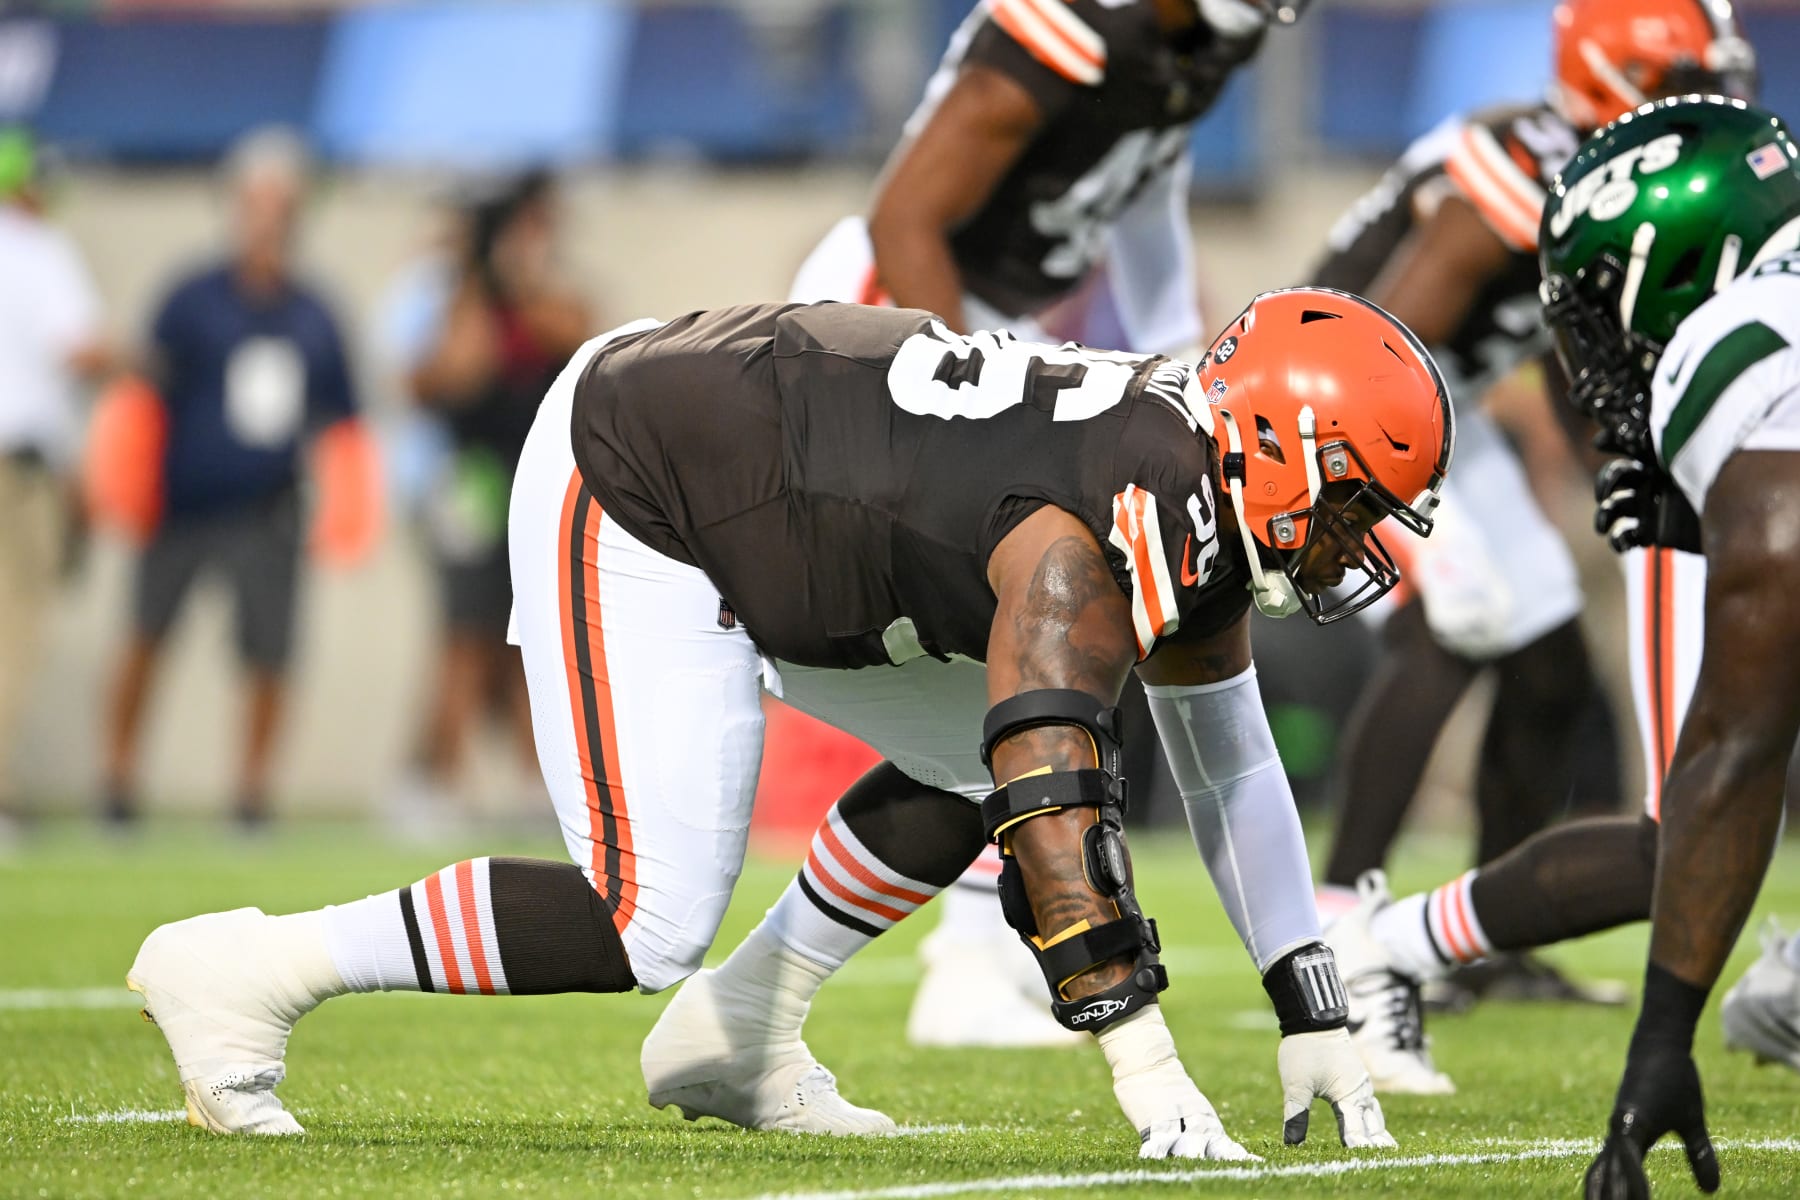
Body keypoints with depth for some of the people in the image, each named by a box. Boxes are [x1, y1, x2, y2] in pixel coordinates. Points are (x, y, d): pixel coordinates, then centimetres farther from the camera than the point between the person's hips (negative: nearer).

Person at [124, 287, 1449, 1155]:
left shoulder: (1205, 488, 2)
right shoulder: (1111, 530, -28)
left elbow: (1232, 768, 11)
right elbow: (1054, 800, -35)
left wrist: (1316, 1017, 10)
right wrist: (1144, 1062, -34)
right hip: (625, 504, -10)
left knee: (972, 750, 11)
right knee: (649, 925, -15)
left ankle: (738, 1037, 17)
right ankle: (247, 972, -8)